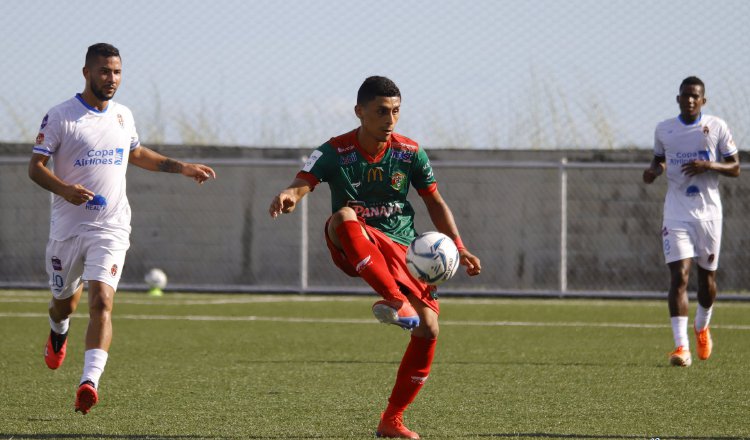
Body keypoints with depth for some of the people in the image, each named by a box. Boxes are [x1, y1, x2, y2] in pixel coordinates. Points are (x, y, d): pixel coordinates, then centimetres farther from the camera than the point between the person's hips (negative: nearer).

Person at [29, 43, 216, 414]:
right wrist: (64, 189, -27)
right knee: (65, 301, 16)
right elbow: (35, 166, -8)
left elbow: (136, 154, 28)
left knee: (101, 302, -18)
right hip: (67, 227, -1)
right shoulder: (60, 116, -6)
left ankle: (89, 382, -29)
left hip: (110, 229, 1)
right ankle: (58, 334, 54)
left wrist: (181, 168, 21)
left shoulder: (123, 116, 9)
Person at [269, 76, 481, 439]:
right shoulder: (335, 152, -8)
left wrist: (459, 250, 2)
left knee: (428, 328, -12)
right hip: (353, 247, -3)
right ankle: (397, 301, -50)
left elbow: (435, 203, 10)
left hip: (400, 247, 3)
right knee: (343, 215, -38)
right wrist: (288, 197, -48)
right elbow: (303, 184, -23)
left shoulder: (410, 153, 1)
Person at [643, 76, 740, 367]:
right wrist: (654, 170, -5)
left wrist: (709, 165, -17)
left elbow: (735, 168, 2)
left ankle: (702, 327, 41)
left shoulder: (717, 127, -1)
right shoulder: (663, 130, 4)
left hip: (709, 212, 0)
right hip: (677, 214, 0)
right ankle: (681, 346, -19)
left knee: (707, 276, 11)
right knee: (679, 276, -14)